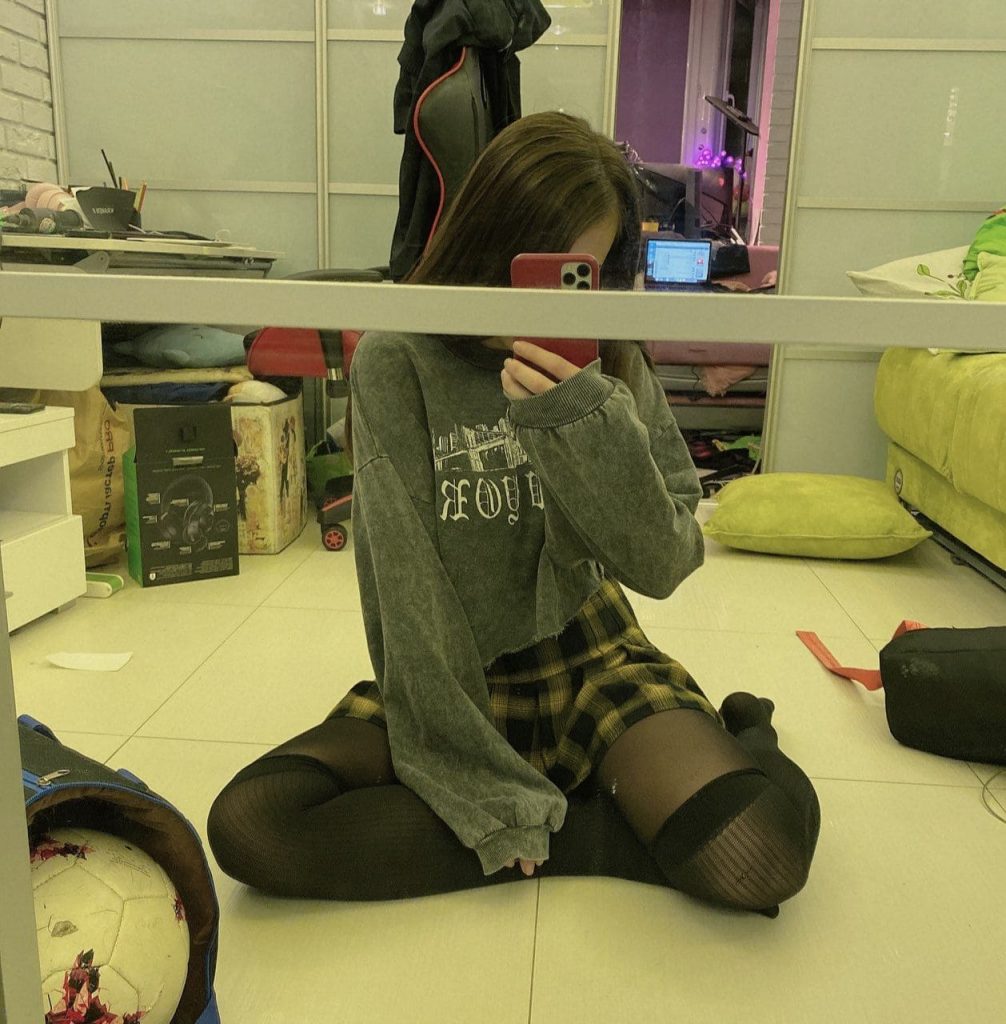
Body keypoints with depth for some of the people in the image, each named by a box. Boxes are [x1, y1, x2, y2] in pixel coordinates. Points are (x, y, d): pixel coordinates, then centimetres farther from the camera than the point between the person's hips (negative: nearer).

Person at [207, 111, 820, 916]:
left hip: (585, 654, 0)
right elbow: (406, 588, -16)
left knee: (762, 855, -26)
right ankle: (592, 832, -13)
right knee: (248, 826, -24)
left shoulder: (611, 363, -3)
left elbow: (662, 565, -9)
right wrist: (483, 790, -20)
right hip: (447, 675, 1)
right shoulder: (397, 361, -11)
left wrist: (587, 422, -26)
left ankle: (743, 737, 10)